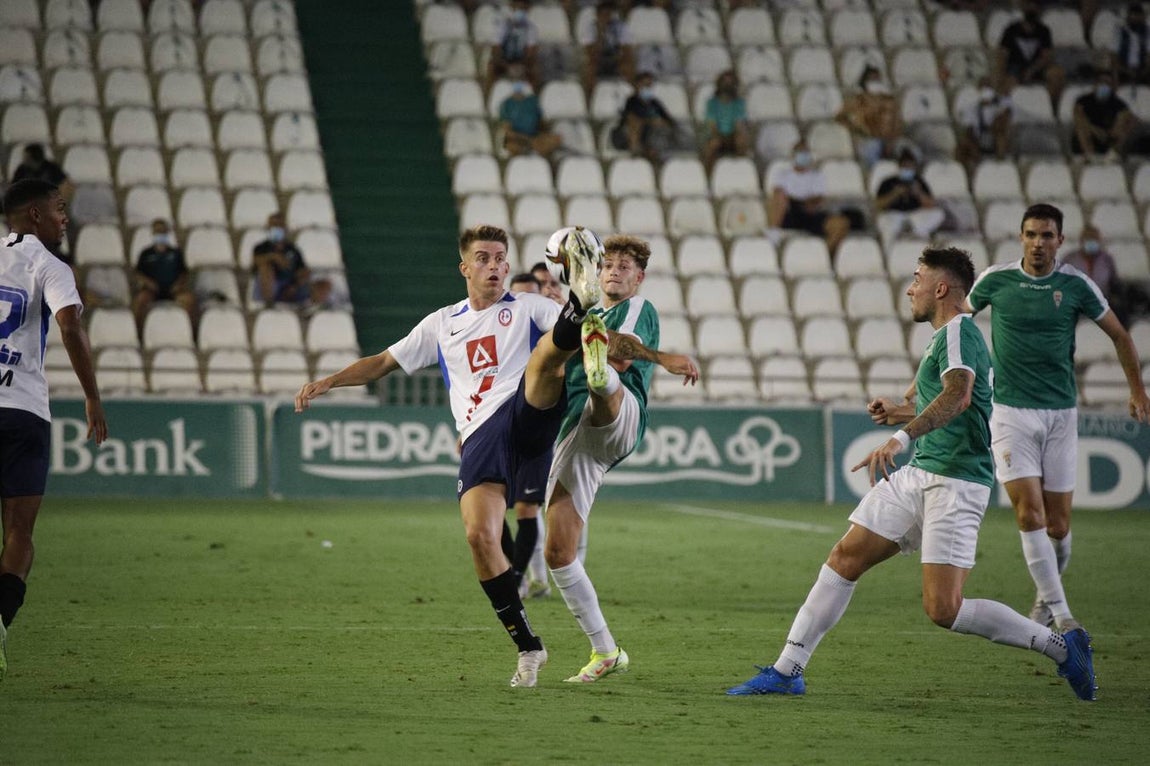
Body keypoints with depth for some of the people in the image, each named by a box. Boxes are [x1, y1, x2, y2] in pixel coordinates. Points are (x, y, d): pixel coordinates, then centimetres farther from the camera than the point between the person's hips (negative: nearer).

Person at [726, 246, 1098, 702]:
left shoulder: (958, 331, -12)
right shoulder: (946, 336, 20)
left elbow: (959, 395, -32)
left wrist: (903, 436, -42)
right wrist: (902, 412, 33)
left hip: (955, 483, -10)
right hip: (918, 475, 10)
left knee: (943, 609, -15)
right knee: (845, 558, 4)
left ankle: (1061, 646, -2)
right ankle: (787, 671, 8)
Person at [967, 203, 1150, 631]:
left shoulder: (1076, 286, -2)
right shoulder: (995, 280, -3)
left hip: (1060, 412, 1)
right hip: (1011, 412, -1)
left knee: (1058, 525, 3)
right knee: (1030, 513, -15)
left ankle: (1045, 597, 29)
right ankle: (1059, 611, -11)